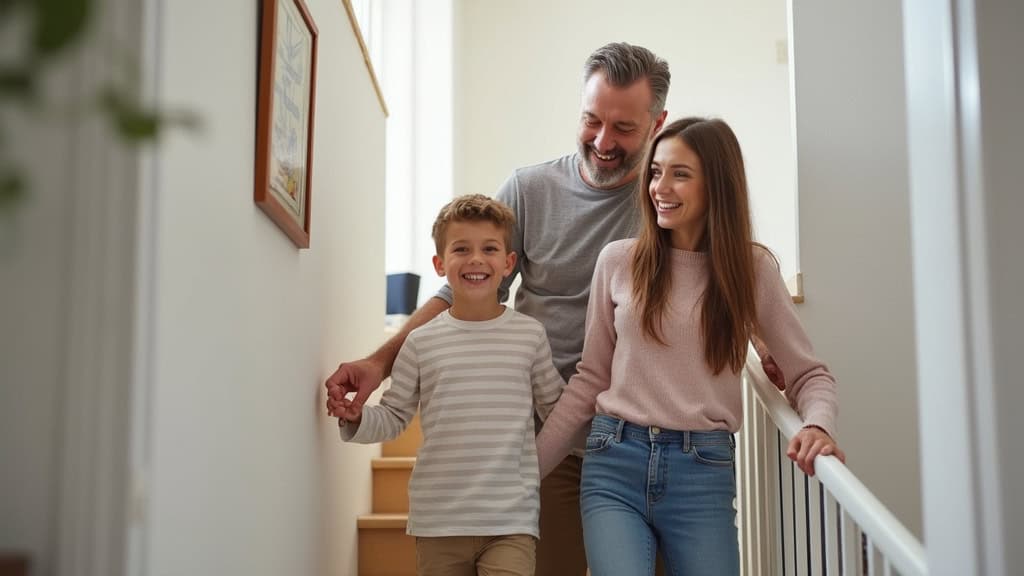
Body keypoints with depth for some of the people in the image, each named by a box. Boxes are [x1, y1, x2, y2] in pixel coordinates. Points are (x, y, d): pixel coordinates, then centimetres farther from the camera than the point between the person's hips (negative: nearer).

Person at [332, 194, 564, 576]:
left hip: (512, 522, -1)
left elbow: (557, 408, 13)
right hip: (438, 522, 1)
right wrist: (356, 419, -10)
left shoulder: (530, 334, 2)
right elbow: (393, 418, 7)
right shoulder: (422, 341, 1)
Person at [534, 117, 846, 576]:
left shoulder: (752, 269, 1)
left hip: (703, 471, 0)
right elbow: (589, 380, 8)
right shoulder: (618, 261, 3)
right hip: (615, 464, 0)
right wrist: (530, 466, 7)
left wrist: (817, 424, -17)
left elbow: (809, 374, 5)